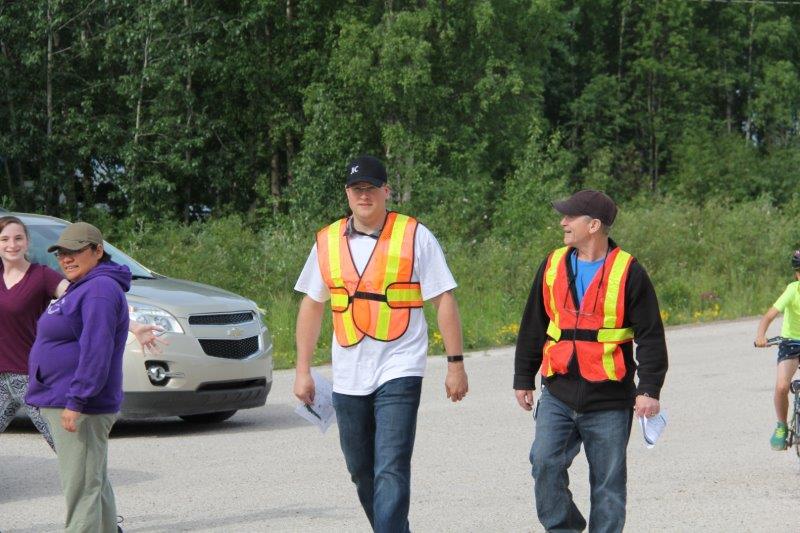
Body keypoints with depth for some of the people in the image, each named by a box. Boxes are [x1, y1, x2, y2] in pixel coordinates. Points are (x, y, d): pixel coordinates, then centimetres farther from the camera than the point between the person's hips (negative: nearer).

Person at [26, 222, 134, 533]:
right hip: (62, 402, 11)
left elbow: (96, 350, -24)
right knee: (96, 485, 16)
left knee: (81, 487, -11)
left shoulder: (100, 289, -16)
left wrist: (76, 401, -27)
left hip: (80, 406, -11)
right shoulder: (81, 288, 20)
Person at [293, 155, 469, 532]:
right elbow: (312, 306, 14)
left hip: (399, 372, -5)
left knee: (391, 470, -15)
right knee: (362, 472, 13)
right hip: (348, 377, 5)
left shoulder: (414, 236, -2)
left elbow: (444, 301, -2)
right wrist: (302, 370, 10)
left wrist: (455, 363, -6)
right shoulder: (328, 241, 8)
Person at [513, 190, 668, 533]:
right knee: (545, 463, -13)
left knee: (608, 482, 4)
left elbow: (650, 336, -2)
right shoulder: (553, 266, 9)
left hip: (608, 400, -3)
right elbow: (532, 327, 17)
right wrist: (523, 379, 17)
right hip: (557, 393, 3)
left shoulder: (628, 272, -3)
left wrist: (649, 389, -10)